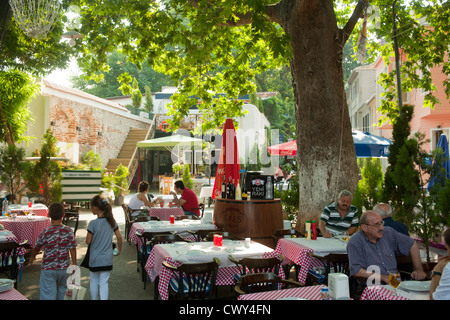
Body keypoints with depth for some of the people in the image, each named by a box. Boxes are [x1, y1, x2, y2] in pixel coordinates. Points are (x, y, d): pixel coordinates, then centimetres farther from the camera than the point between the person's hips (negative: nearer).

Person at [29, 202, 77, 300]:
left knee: (48, 294, 3)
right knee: (61, 290, 21)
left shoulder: (45, 233, -11)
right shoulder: (68, 231, -9)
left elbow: (37, 248, 4)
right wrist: (74, 265, 5)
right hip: (63, 267, 2)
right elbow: (73, 249, -6)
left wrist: (32, 257, 25)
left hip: (48, 268, -2)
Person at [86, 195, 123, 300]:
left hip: (95, 259, -2)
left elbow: (88, 241, -12)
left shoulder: (93, 223, -17)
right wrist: (119, 249, 16)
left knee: (94, 281, 17)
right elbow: (119, 237, 2)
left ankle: (94, 298, 31)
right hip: (107, 259, 3)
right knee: (104, 282, 7)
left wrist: (88, 236, 9)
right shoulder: (111, 221, -4)